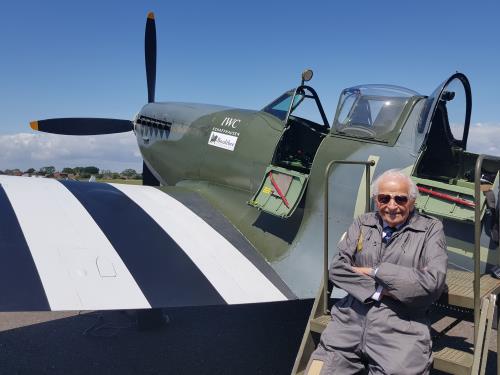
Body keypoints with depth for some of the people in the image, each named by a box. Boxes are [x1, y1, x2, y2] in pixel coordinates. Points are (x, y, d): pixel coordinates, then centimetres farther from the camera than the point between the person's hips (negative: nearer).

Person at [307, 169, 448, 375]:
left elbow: (433, 282, -8)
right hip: (350, 319, 2)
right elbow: (336, 268, 4)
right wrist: (379, 290, -8)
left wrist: (375, 271, -5)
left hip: (400, 328, -1)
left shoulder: (431, 229, 5)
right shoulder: (362, 224, 13)